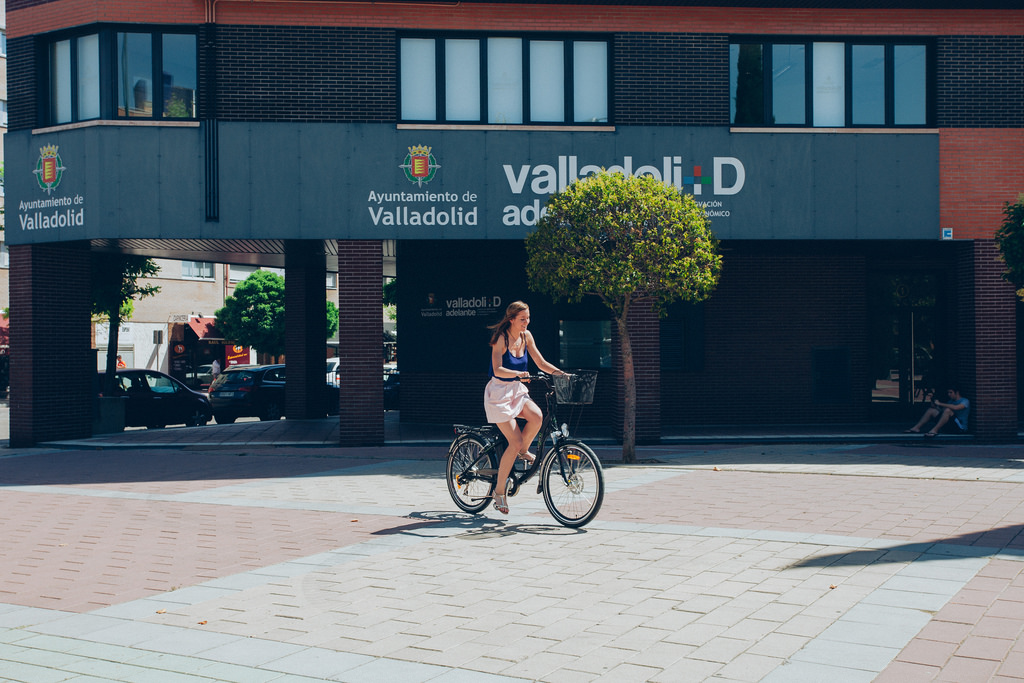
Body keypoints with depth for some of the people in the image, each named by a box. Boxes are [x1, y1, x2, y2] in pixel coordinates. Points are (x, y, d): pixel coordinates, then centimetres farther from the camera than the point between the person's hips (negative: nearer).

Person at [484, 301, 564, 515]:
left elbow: (541, 363, 6)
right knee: (515, 442, -14)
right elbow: (498, 370, -27)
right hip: (499, 392, -6)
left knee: (537, 416, -27)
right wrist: (519, 374, -44)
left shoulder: (526, 336, 3)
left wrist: (562, 374, -9)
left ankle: (523, 451, 4)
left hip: (517, 390, 6)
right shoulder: (501, 338, -15)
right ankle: (499, 491, 1)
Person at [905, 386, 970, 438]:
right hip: (950, 426, 7)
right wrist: (935, 406, -5)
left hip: (960, 427, -7)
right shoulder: (951, 401, 22)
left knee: (947, 410, -33)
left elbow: (955, 408, -23)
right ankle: (916, 428, -11)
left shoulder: (965, 401, -3)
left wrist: (940, 404, -19)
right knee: (931, 410, 0)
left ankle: (934, 430, -39)